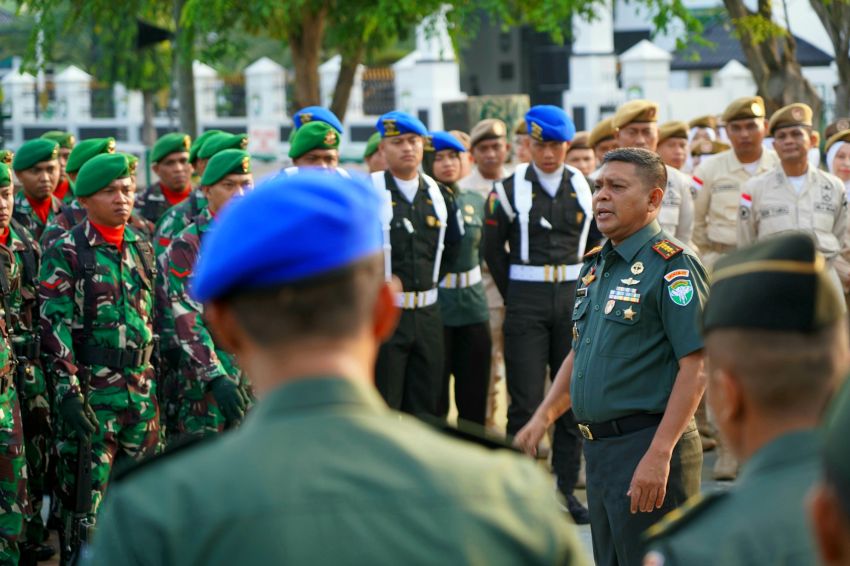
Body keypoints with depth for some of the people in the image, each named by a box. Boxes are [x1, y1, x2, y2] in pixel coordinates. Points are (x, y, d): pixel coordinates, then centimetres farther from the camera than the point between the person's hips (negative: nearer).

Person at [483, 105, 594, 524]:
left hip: (573, 296, 3)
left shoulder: (585, 187, 6)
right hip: (527, 300, -3)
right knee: (525, 402, -3)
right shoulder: (509, 189, -2)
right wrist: (515, 299, 6)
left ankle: (565, 488, 14)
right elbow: (493, 250, 6)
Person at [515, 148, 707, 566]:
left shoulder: (671, 265, -13)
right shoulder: (594, 266, 14)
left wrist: (659, 455, -23)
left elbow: (695, 368, -18)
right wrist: (544, 415, 13)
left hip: (648, 445, -9)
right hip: (599, 448, 9)